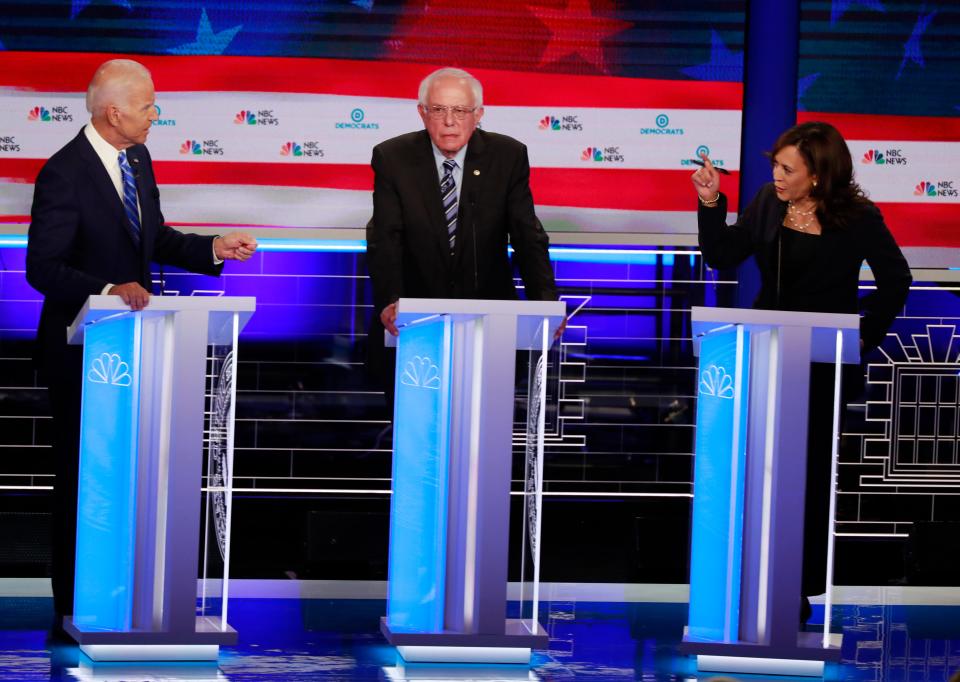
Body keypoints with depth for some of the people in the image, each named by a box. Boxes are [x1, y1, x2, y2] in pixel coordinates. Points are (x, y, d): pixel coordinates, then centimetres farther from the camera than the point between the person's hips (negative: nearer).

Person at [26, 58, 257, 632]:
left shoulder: (138, 160, 7)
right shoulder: (64, 174, -18)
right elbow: (43, 267, -20)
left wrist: (213, 249, 3)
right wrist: (107, 290, -32)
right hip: (82, 349, -7)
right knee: (81, 473, 1)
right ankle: (73, 607, 10)